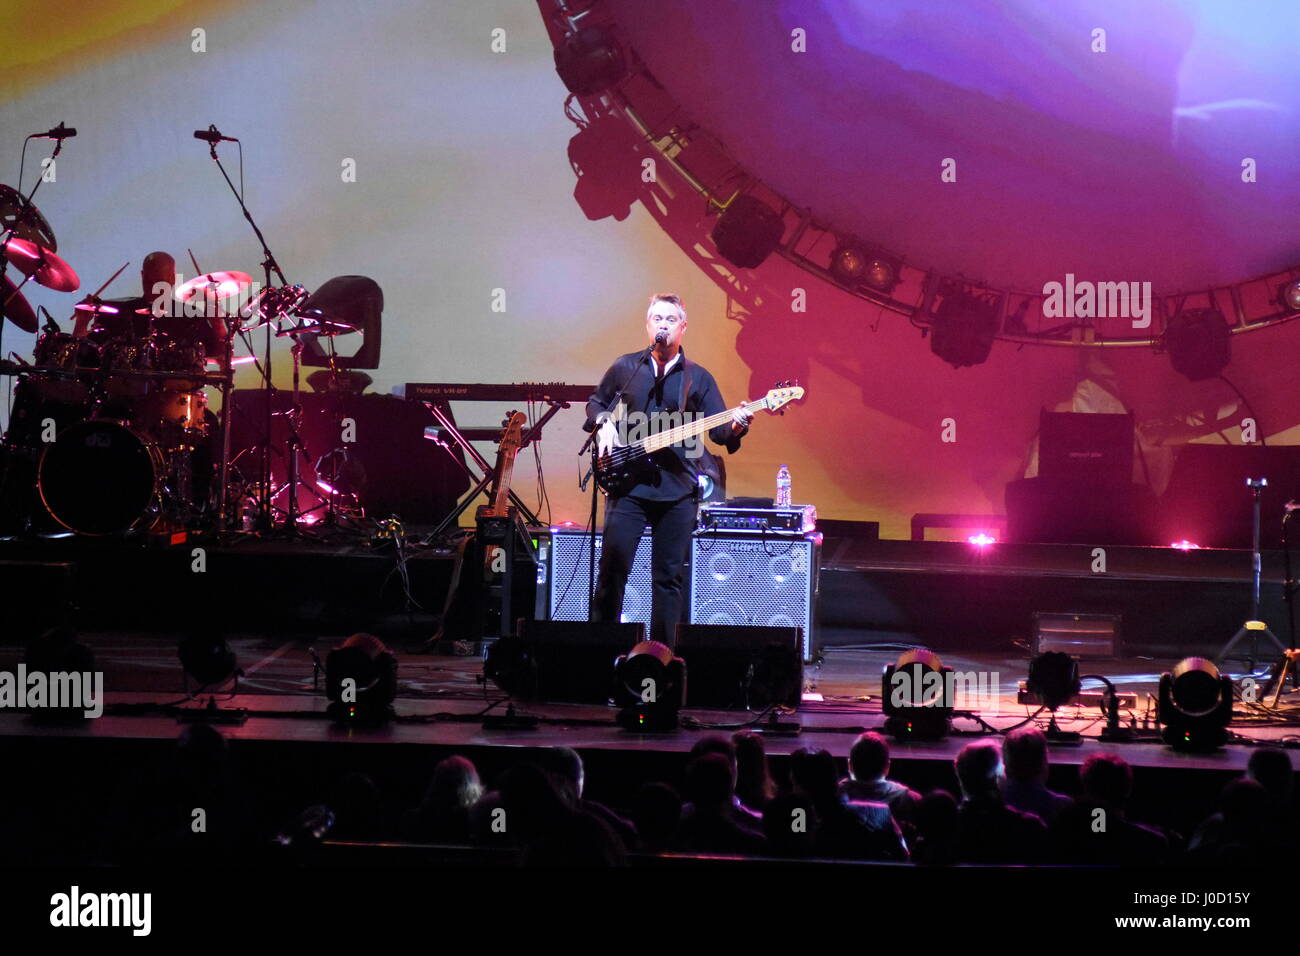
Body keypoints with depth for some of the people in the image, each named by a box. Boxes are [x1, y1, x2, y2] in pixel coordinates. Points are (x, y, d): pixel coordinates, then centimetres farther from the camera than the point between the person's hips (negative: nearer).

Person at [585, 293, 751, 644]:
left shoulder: (697, 377, 8)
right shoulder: (625, 367, 9)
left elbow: (719, 428, 1)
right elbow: (596, 402, 22)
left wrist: (736, 425, -21)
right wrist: (604, 423, 0)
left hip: (677, 488, 1)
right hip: (628, 483, -1)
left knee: (669, 576, 3)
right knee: (613, 565, -6)